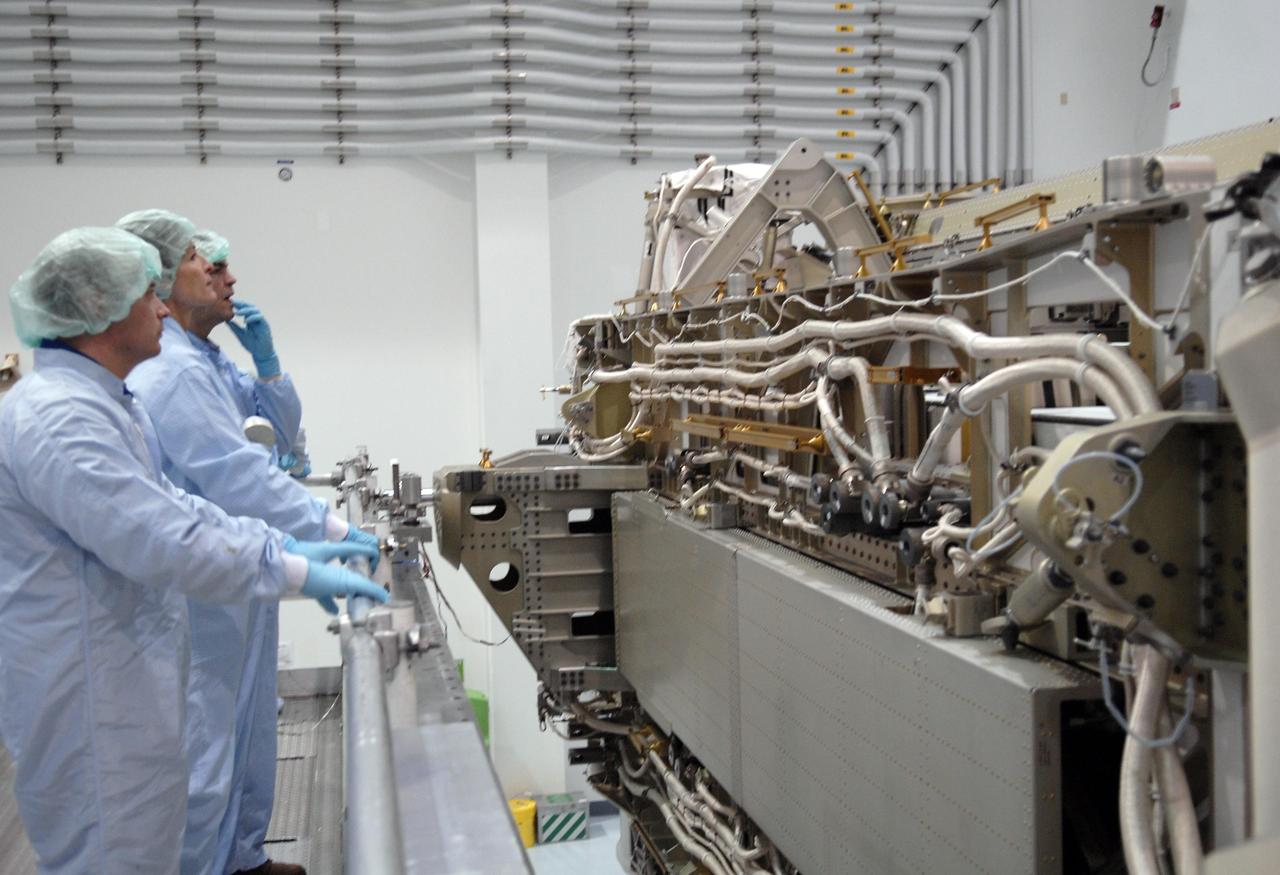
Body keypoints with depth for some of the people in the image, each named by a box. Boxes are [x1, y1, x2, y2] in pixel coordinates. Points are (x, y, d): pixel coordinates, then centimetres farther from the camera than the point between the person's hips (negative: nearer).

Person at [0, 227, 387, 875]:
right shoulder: (55, 416, -23)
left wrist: (285, 545, 6)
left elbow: (170, 505, 14)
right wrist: (299, 573, -22)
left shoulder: (104, 404, 12)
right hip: (87, 699, -10)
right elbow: (161, 541, -29)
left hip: (128, 679, 10)